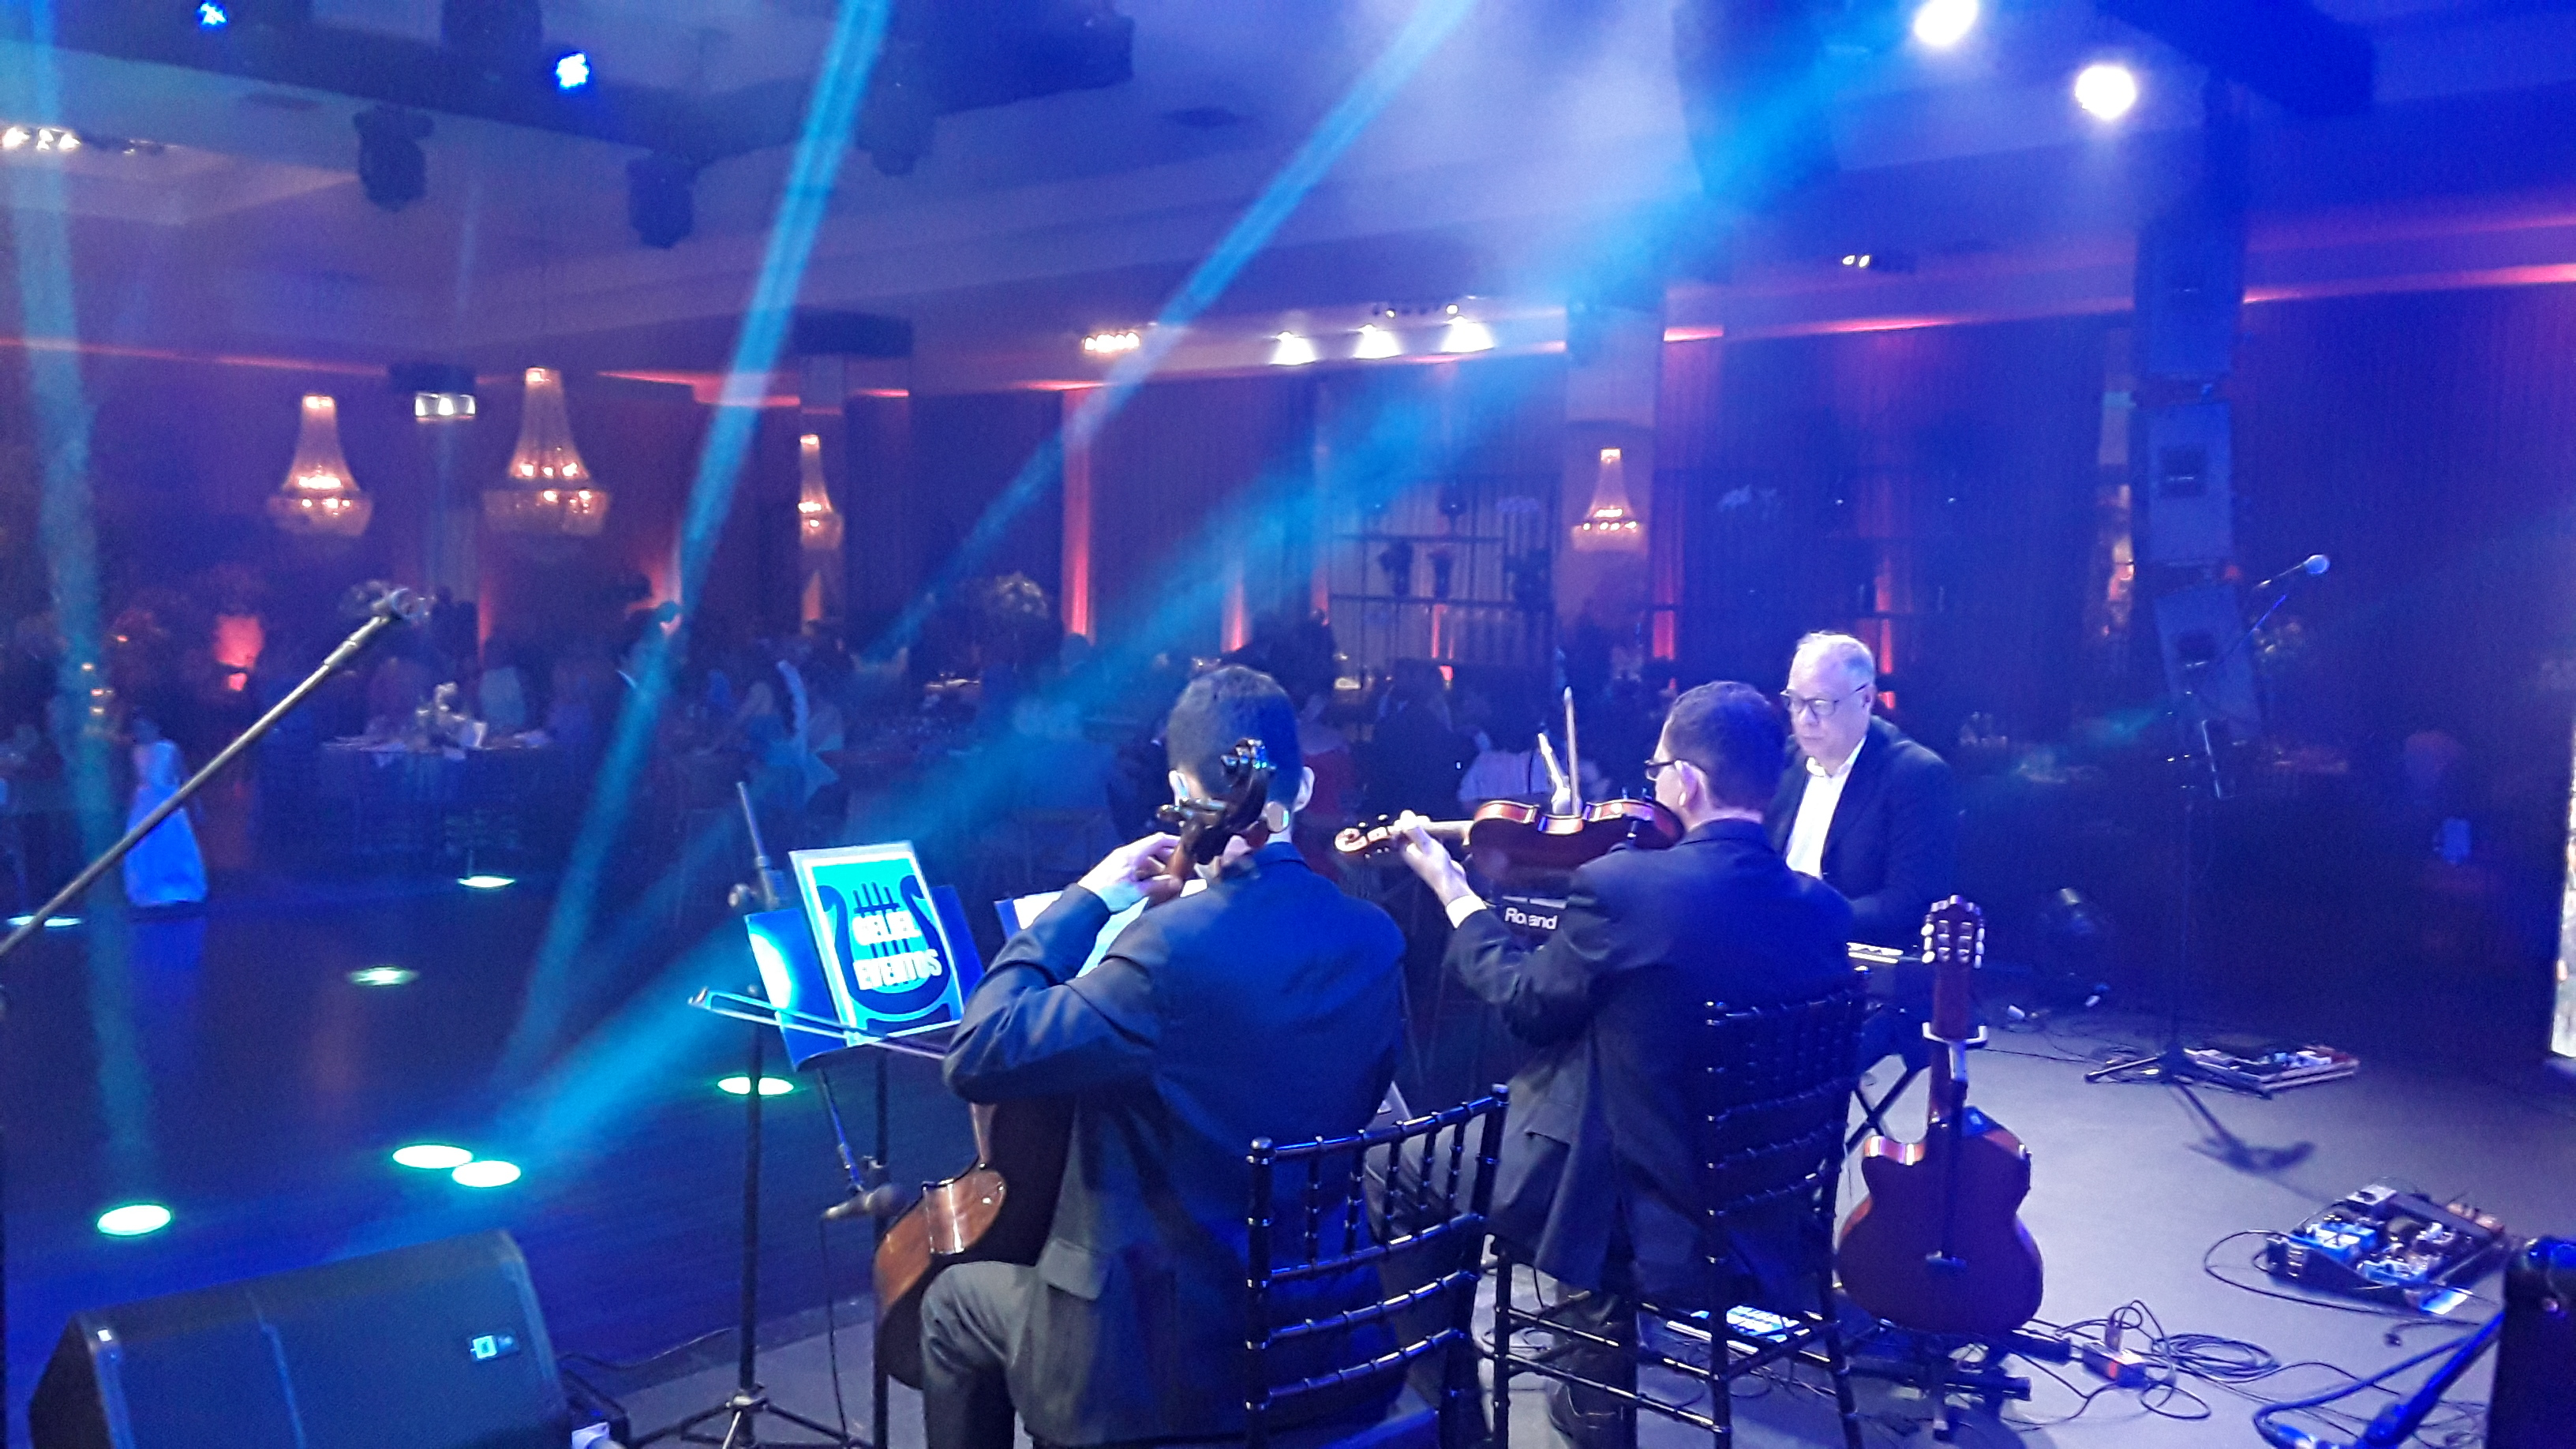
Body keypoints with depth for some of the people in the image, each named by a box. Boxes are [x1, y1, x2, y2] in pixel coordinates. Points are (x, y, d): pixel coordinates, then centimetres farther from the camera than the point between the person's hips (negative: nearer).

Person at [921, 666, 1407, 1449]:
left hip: (1176, 1364, -7)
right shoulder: (1376, 940, -7)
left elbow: (978, 1058, -23)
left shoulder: (1175, 943, -28)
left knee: (952, 1301, 21)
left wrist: (1085, 900, -15)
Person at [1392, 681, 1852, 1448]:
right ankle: (1599, 1385, 38)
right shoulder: (1823, 908, -6)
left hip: (1631, 1223, -6)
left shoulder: (1618, 884, -22)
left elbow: (1527, 1004, -7)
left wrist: (1453, 890, 7)